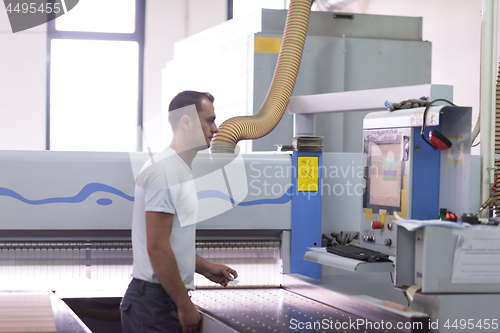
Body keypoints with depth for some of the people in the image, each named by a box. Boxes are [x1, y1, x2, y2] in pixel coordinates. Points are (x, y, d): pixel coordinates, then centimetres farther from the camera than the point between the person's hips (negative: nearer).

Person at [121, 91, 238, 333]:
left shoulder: (180, 168, 16)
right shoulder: (164, 170, -16)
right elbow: (157, 248, -21)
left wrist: (205, 268, 18)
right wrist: (185, 306, -18)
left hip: (169, 300, 10)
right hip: (154, 302, -10)